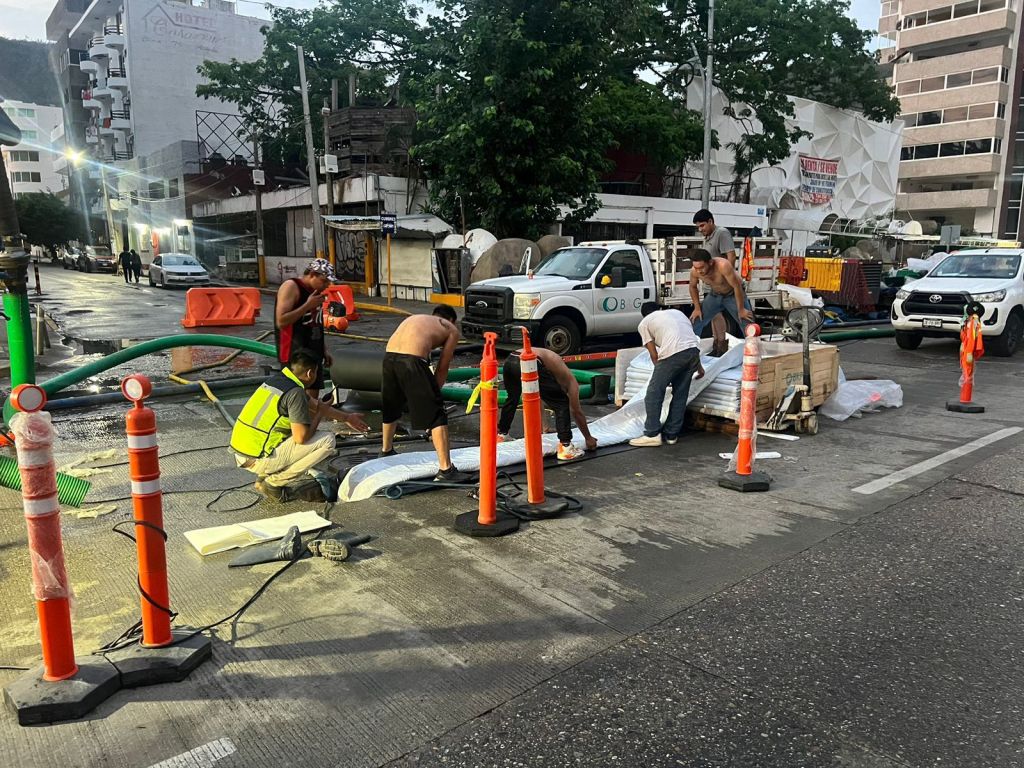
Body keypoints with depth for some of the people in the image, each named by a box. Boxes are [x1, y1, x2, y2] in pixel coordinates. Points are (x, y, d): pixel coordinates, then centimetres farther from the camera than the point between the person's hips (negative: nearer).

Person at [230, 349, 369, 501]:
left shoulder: (278, 379, 12)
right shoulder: (295, 392, -17)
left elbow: (316, 405, 24)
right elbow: (301, 437, -19)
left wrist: (347, 418, 33)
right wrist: (318, 418, 1)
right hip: (257, 460, -9)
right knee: (327, 440, -8)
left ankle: (265, 476, 14)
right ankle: (274, 483, -2)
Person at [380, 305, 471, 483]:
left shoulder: (415, 318, 35)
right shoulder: (452, 329, 19)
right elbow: (442, 368, 11)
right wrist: (434, 392, 20)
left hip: (389, 356, 7)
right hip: (412, 360, -6)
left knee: (391, 407, 29)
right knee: (436, 415, 2)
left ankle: (386, 451, 49)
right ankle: (445, 470, 0)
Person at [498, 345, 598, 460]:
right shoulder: (570, 380, 23)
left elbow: (541, 400, 52)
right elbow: (576, 412, 22)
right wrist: (588, 438, 32)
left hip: (510, 360, 8)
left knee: (512, 399, 37)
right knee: (562, 405, 9)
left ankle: (501, 434, 51)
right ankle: (565, 446, 4)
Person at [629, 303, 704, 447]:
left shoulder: (644, 323, 18)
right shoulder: (676, 312, 33)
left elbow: (654, 355, 13)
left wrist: (662, 375, 25)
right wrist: (698, 365, 37)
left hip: (673, 353, -6)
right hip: (694, 350, 6)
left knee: (654, 393, 6)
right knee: (680, 395, 16)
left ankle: (652, 434, 6)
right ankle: (671, 435, 21)